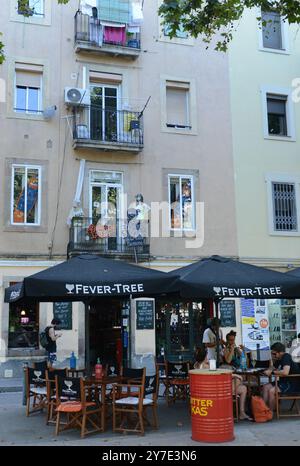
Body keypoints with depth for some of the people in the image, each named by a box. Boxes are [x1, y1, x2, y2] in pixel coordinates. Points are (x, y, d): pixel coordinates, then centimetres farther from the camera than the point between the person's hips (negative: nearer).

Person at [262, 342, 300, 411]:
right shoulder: (279, 359, 7)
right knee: (265, 387, 3)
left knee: (272, 391, -23)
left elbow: (285, 372, -35)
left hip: (293, 384, -10)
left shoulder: (286, 357, -21)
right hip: (285, 381, 10)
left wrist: (272, 372, -23)